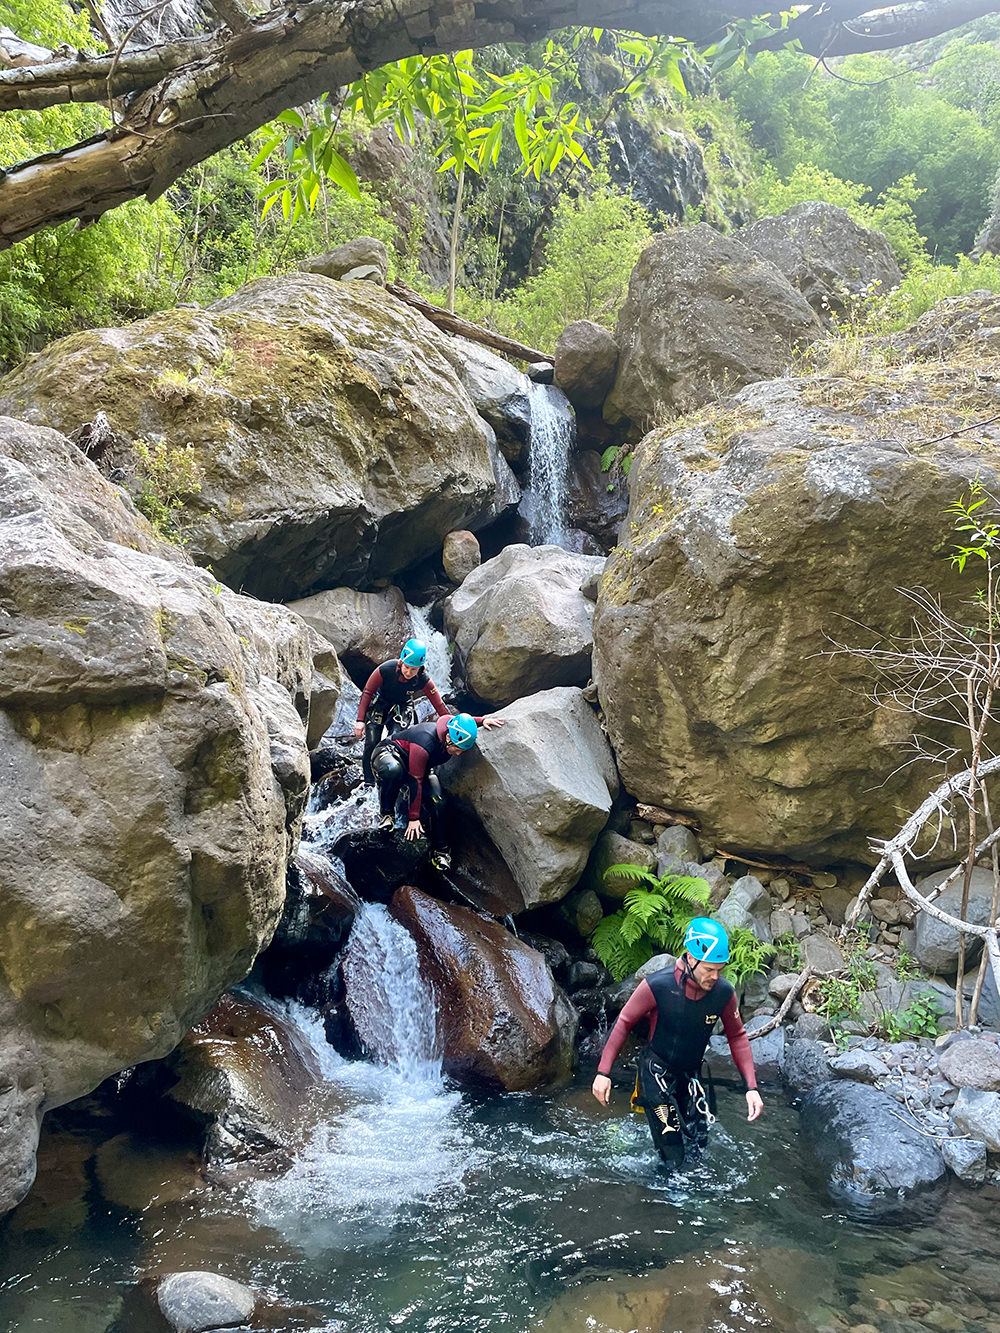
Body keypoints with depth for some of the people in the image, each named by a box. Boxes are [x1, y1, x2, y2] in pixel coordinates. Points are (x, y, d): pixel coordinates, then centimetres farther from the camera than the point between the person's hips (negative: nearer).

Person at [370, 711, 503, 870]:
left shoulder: (455, 730, -19)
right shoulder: (425, 744, -41)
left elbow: (469, 720, 8)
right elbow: (416, 781, -35)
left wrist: (483, 720, -13)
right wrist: (414, 818, -32)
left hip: (421, 767, 7)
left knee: (437, 801, -16)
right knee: (393, 770, -45)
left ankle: (441, 851, -2)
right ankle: (387, 814, -23)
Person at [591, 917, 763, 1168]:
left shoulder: (724, 993, -14)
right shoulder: (657, 986, -25)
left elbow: (737, 1036, 2)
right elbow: (624, 1023, -11)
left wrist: (751, 1087, -4)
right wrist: (603, 1072, -12)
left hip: (690, 1076, 4)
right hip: (656, 1075, -4)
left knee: (696, 1150, 8)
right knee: (672, 1156, -7)